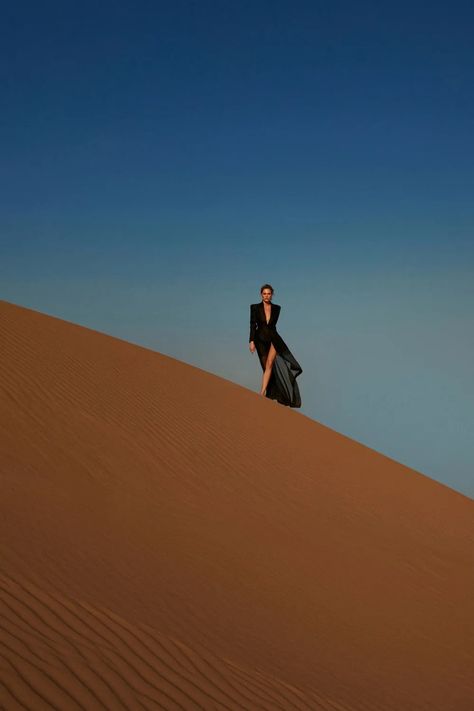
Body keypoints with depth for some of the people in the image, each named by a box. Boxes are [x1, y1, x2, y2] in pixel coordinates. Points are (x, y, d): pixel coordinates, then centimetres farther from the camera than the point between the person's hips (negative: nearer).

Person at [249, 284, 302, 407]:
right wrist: (252, 341, -12)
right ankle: (270, 394, 16)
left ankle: (262, 393, -25)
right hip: (261, 340, 0)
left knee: (269, 364, -19)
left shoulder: (276, 308, 5)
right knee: (267, 368, 7)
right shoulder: (255, 307, 0)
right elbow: (253, 325, -4)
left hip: (273, 339, 0)